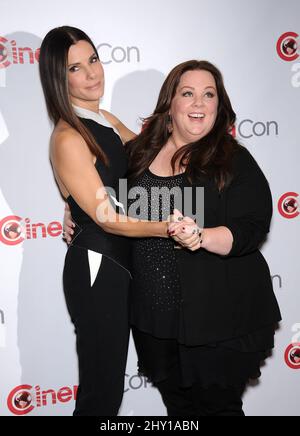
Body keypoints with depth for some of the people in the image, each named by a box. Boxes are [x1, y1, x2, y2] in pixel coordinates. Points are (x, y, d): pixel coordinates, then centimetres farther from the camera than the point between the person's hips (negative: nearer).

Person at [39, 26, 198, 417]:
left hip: (118, 262, 9)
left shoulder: (105, 121, 7)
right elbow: (108, 218, -22)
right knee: (101, 390, 6)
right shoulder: (68, 139, -20)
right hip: (95, 268, -9)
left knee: (109, 377, 23)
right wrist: (171, 229, -31)